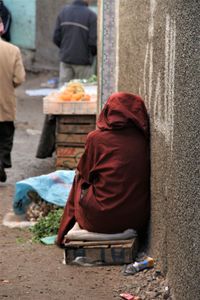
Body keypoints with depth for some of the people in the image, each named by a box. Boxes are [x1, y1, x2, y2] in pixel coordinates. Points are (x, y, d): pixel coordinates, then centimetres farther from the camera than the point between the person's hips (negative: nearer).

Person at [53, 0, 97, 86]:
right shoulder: (91, 16, -12)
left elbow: (56, 38, 4)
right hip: (83, 61, -4)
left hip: (65, 59, 4)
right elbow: (93, 42, -13)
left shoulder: (64, 11, 3)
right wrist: (92, 54, 8)